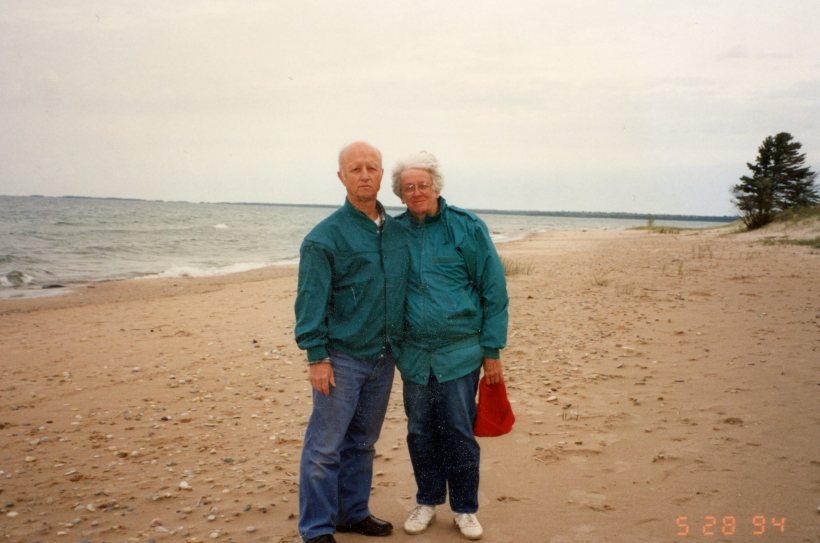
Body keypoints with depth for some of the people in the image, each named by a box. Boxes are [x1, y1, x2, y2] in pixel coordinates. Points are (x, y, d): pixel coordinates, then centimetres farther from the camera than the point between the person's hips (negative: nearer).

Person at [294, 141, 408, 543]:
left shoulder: (398, 230, 8)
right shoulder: (326, 235, -10)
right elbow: (311, 300, -11)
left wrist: (400, 345, 14)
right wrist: (316, 356, -15)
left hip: (383, 358, 6)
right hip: (341, 358, -5)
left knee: (362, 443, 16)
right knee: (325, 446, 1)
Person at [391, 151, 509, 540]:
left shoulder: (467, 227, -5)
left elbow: (494, 292, -3)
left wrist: (492, 351, -5)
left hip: (459, 354, -3)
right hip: (414, 354, 3)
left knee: (458, 432, 4)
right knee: (420, 431, 12)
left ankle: (465, 508, 22)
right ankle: (427, 501, 30)